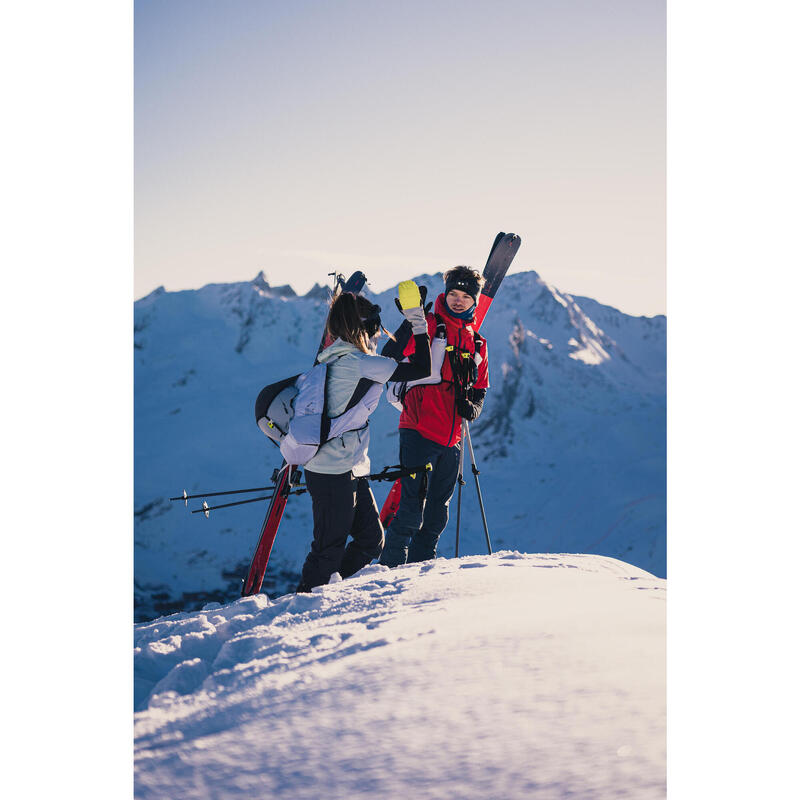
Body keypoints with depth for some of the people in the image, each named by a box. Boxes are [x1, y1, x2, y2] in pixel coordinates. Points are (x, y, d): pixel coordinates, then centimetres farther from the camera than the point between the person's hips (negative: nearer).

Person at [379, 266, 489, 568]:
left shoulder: (477, 343, 17)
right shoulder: (428, 326, 0)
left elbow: (480, 387, 24)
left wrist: (473, 405, 3)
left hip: (452, 438, 6)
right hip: (420, 432, -6)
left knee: (437, 512, 13)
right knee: (411, 510, -10)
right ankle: (390, 568, 0)